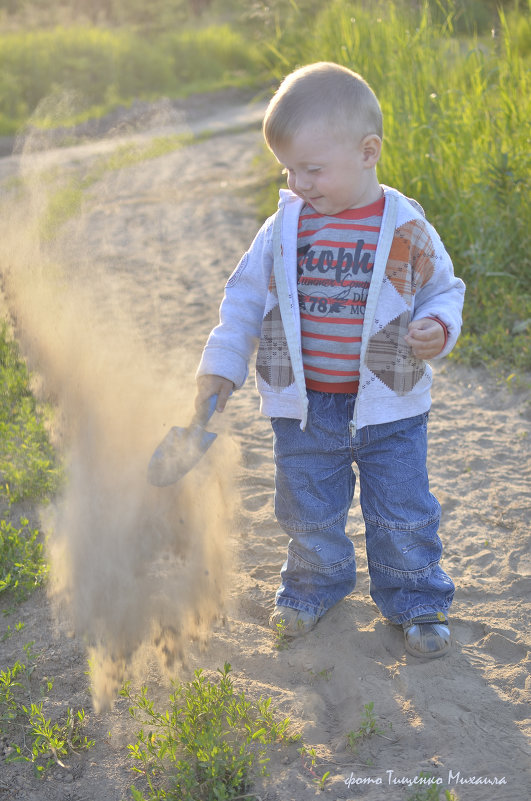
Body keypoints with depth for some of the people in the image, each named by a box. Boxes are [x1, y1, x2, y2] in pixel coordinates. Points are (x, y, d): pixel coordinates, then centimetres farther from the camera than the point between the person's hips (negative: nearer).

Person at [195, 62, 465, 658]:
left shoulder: (405, 230, -8)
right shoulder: (284, 228, -3)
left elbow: (444, 290, 4)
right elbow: (246, 297, 6)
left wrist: (438, 327, -18)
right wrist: (221, 366, 3)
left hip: (388, 407, -2)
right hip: (304, 407, 2)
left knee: (402, 515, 9)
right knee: (307, 511, 16)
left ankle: (416, 600, 32)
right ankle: (315, 583, 42)